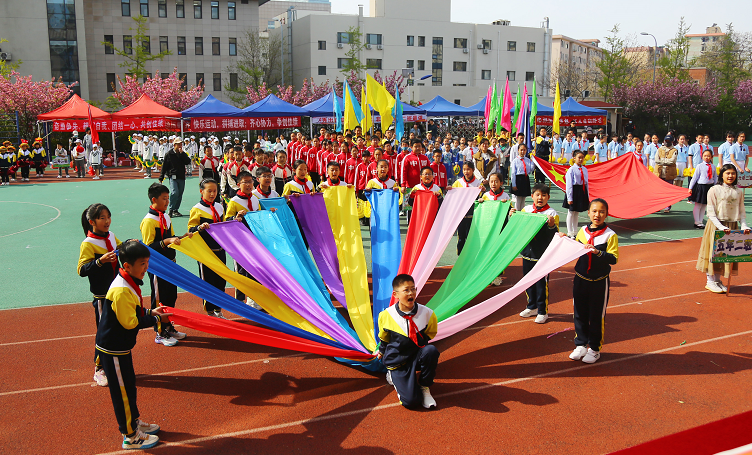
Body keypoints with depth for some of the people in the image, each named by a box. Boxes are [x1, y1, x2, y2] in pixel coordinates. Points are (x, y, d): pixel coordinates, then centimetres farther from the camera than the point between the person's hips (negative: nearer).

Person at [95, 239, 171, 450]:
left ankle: (134, 422, 39)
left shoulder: (129, 283, 4)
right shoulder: (121, 291, -28)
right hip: (113, 350, -10)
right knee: (123, 391, 3)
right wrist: (156, 320, -19)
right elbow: (130, 322, -26)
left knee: (129, 386, 22)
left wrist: (151, 312, 2)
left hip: (120, 347, 10)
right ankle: (131, 436, 17)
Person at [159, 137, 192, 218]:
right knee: (174, 192, -20)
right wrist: (161, 178, 2)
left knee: (180, 194, 7)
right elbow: (164, 166, 3)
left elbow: (188, 162, -5)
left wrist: (182, 153, -10)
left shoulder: (183, 154, 12)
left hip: (181, 177, 5)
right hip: (173, 176, -5)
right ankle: (171, 210, -10)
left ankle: (175, 210, 17)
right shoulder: (169, 154, 1)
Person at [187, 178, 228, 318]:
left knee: (221, 280, 10)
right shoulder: (197, 210, -7)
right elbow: (190, 230, -9)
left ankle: (218, 311, 23)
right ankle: (210, 312, 15)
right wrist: (200, 228, -28)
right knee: (208, 282, 3)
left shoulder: (219, 207, 10)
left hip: (220, 250, 6)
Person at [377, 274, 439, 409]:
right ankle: (393, 377, 14)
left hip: (417, 357, 2)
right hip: (397, 362, -1)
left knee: (431, 351, -34)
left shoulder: (427, 314, -9)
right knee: (410, 401, -20)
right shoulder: (386, 316, -10)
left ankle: (424, 387, -7)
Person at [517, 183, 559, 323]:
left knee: (542, 283, 3)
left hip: (543, 255, -5)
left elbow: (555, 235, -13)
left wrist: (552, 225, -30)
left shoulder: (552, 213, -9)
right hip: (528, 252, 5)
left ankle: (542, 311, 16)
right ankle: (532, 307, 33)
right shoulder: (526, 210, 4)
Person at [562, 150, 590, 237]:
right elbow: (569, 184, -12)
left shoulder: (585, 169, 7)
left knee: (577, 213, 15)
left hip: (582, 192, 6)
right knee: (571, 213, 3)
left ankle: (575, 232, 25)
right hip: (574, 191, -6)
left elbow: (586, 183, 12)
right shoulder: (571, 169, -11)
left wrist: (587, 196, 12)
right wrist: (569, 198, -14)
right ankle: (570, 233, 12)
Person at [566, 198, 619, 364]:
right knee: (580, 314, 12)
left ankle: (595, 349, 19)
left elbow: (613, 259, -18)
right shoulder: (582, 231, 4)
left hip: (599, 282, -4)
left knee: (597, 316, 6)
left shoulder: (610, 235, -10)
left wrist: (598, 252, -31)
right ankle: (580, 345, 26)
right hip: (580, 280, 4)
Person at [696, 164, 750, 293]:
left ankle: (718, 280, 20)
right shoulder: (714, 190, -6)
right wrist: (721, 227, -20)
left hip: (732, 227, 4)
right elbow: (711, 213, -10)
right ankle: (710, 281, 11)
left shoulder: (739, 192, 6)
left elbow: (742, 211, 9)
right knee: (713, 252, 0)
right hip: (716, 226, -4)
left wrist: (743, 225, -7)